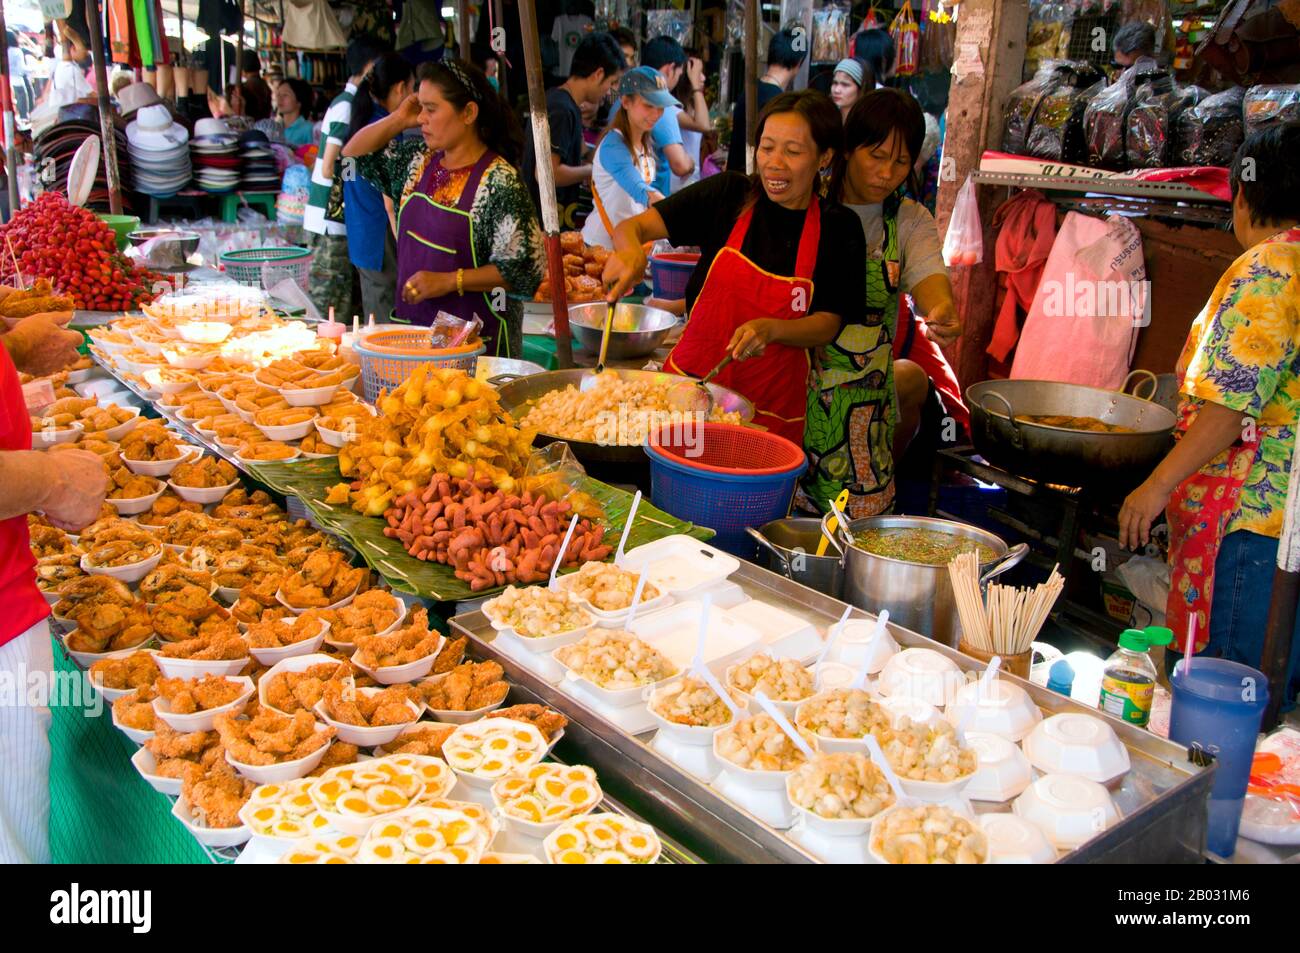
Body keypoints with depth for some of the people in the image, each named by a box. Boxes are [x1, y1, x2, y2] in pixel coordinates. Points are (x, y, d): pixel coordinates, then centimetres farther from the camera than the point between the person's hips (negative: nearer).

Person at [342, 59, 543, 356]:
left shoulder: (500, 182, -16)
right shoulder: (419, 159, 7)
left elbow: (524, 268, -18)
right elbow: (353, 154, 18)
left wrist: (448, 281, -20)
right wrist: (397, 120, 3)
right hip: (414, 322, 7)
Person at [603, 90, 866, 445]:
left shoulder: (837, 228, -3)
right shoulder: (729, 193, -3)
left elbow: (827, 325, -3)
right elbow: (633, 226, -9)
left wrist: (771, 329, -23)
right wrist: (630, 249, -33)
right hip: (690, 378, 0)